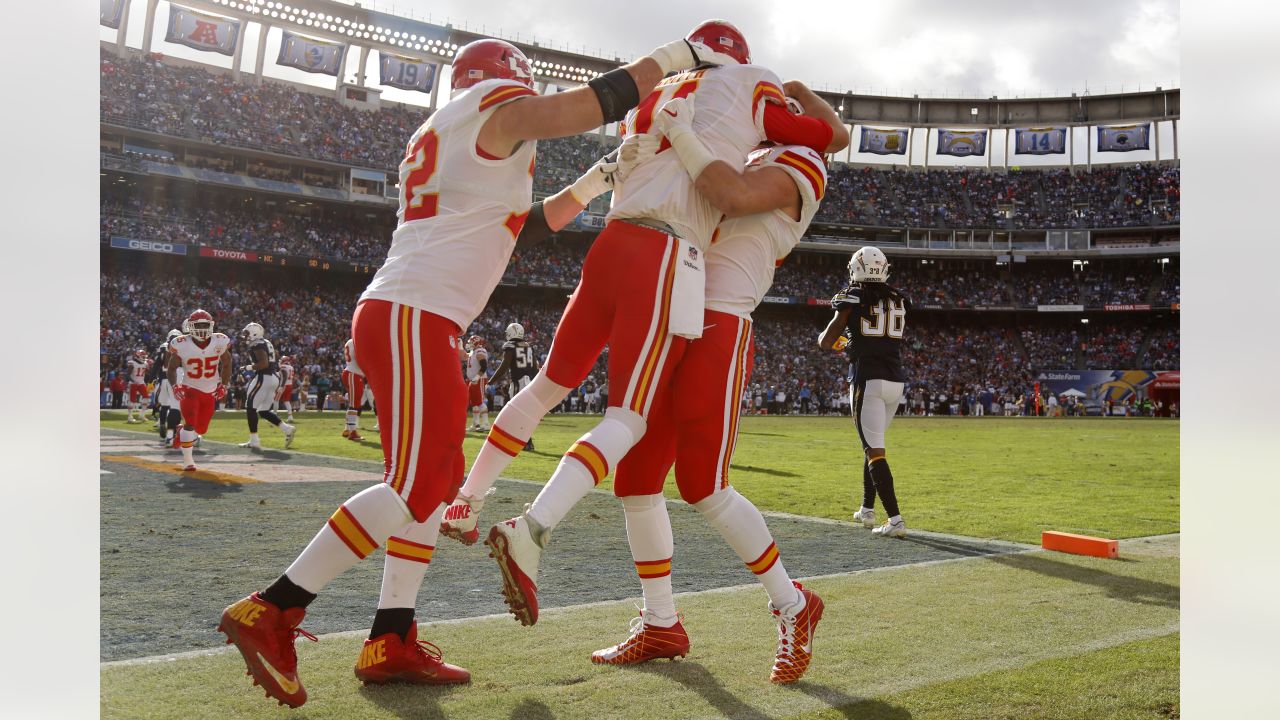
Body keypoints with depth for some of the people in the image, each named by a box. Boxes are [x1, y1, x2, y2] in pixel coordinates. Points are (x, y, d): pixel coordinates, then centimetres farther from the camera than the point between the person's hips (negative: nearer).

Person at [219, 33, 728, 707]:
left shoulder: (435, 139, 28)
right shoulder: (495, 108, 1)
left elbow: (516, 225, 34)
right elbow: (604, 100, -3)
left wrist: (593, 182, 36)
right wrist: (681, 53, 11)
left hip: (394, 316, 10)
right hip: (412, 317, -10)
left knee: (439, 477, 11)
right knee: (415, 486, -11)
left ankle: (392, 642, 11)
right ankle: (271, 611, -9)